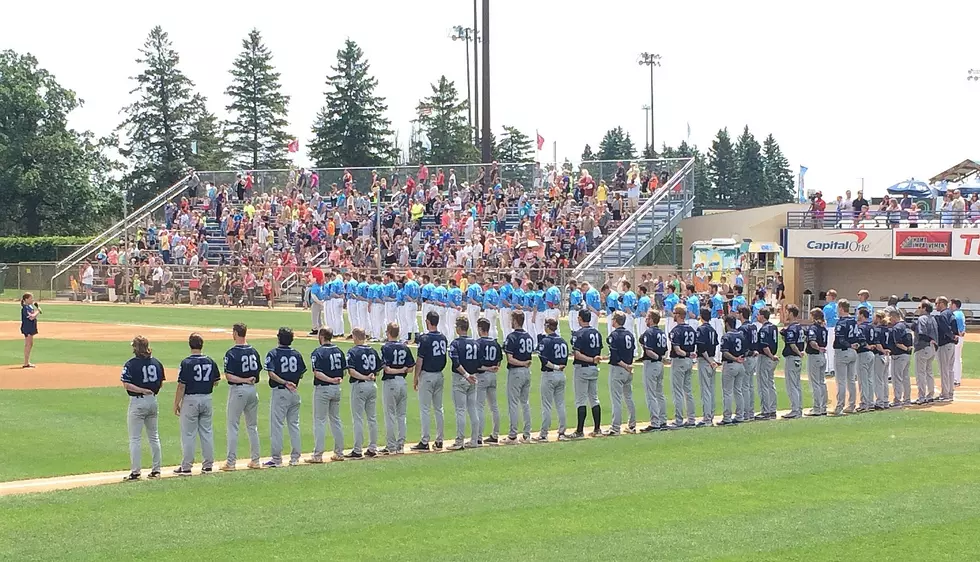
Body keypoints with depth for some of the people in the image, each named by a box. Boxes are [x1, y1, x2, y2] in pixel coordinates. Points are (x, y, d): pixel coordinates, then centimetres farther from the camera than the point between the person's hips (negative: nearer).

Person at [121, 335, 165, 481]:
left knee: (135, 439, -1)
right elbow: (160, 383, 8)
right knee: (154, 436, 15)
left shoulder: (131, 364, -12)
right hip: (153, 401, 6)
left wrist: (143, 391, -15)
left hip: (137, 402, -6)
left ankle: (135, 472, -3)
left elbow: (126, 384, -20)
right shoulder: (156, 363, 3)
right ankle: (156, 469, 18)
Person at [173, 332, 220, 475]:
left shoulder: (186, 363, -13)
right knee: (207, 432, 12)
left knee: (188, 434, 1)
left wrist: (176, 404, -5)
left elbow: (181, 386, -13)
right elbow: (216, 382, 9)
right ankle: (208, 465, 16)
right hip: (207, 399, 5)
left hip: (190, 400, -5)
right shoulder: (210, 362, 1)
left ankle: (186, 467, 3)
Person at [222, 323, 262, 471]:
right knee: (252, 426, 13)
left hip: (237, 390, -6)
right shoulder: (253, 351, 5)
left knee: (233, 426, -1)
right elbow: (258, 371, 11)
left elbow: (228, 376, -18)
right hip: (253, 390, 6)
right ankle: (255, 460, 15)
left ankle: (231, 462, -2)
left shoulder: (232, 353, -13)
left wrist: (244, 380, -15)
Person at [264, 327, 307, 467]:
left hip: (279, 392, -5)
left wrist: (284, 382, -16)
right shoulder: (297, 354, 6)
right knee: (294, 424, 11)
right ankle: (295, 457, 12)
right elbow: (301, 374, 9)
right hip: (295, 393, 5)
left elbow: (271, 373, -17)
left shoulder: (273, 354, -6)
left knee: (276, 425, -2)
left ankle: (277, 459, -3)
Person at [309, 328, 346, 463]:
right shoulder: (338, 351, 7)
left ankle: (318, 455, -6)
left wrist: (330, 380, -23)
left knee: (319, 421, -3)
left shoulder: (318, 352, -13)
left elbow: (317, 372, -22)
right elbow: (344, 370, 10)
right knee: (336, 419, 14)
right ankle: (339, 453, 16)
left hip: (322, 388, -6)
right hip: (336, 389, 6)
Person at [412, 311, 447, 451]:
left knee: (425, 409, -3)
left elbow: (420, 361, -14)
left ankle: (425, 442, -5)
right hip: (440, 376, 7)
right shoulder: (443, 338, 5)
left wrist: (415, 379, -7)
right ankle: (439, 440, 14)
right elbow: (444, 356, 11)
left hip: (427, 376, -7)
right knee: (438, 409, 12)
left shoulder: (425, 338, -15)